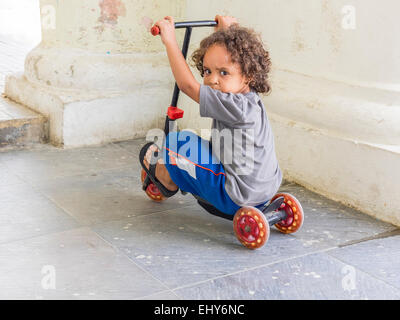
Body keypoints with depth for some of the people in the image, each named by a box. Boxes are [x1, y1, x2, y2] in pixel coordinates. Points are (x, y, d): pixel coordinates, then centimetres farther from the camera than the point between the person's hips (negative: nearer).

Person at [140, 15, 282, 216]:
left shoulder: (237, 107, -26)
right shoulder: (249, 97, 0)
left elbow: (187, 85, -24)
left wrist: (170, 40, -19)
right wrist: (227, 30, 32)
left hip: (235, 199, -10)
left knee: (176, 141, -4)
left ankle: (167, 180, 25)